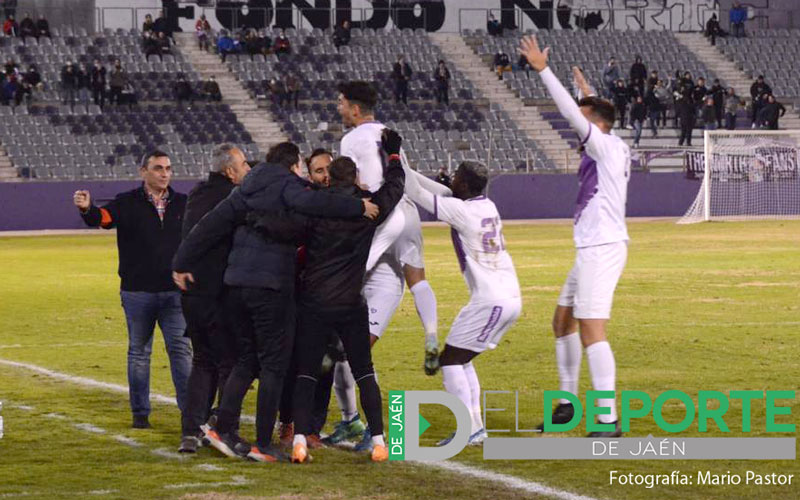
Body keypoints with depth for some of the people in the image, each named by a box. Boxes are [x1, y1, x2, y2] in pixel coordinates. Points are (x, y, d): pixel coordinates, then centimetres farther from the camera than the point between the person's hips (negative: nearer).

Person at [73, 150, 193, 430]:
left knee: (181, 349, -1)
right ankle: (140, 413, 15)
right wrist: (87, 209, -40)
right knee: (139, 352, 8)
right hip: (137, 292, -1)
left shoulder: (182, 204, 8)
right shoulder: (128, 203, -2)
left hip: (174, 291, 1)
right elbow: (104, 218, -19)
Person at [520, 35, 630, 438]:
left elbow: (572, 114, -21)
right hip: (592, 249, 11)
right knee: (563, 321, 18)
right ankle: (566, 404, 26)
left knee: (590, 329, -16)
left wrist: (543, 70, -19)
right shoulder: (607, 146, 13)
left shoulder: (606, 146, -11)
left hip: (603, 248, -11)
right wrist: (588, 93, 50)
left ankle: (608, 419, -20)